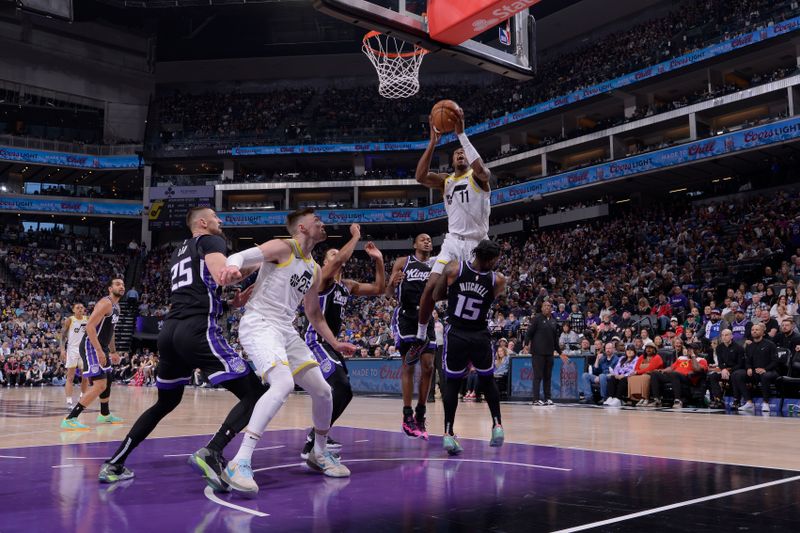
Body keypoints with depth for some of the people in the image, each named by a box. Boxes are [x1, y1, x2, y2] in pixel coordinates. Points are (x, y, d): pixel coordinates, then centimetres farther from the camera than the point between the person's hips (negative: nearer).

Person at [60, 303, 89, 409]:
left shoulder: (88, 319, 6)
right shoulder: (69, 320, -3)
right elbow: (62, 335, -4)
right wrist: (62, 349, -13)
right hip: (72, 349, -4)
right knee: (70, 377, -6)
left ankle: (82, 397, 25)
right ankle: (69, 401, -9)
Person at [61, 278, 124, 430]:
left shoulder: (116, 306, 15)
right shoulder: (105, 303, -16)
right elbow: (90, 326, -25)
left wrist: (113, 352, 28)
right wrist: (99, 351, -29)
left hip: (102, 348, 11)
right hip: (91, 347, -11)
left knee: (107, 381, 23)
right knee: (99, 385, -18)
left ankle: (104, 415, 42)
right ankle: (69, 420, -18)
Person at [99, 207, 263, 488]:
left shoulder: (179, 251, 30)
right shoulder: (211, 241, 5)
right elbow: (223, 277, -16)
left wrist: (230, 304, 27)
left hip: (169, 331, 8)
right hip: (199, 331, -8)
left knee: (165, 403, 27)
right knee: (253, 395, -5)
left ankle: (114, 463, 24)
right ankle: (210, 454, -22)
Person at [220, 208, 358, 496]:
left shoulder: (314, 270, 19)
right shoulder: (283, 248, -4)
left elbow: (314, 313, 28)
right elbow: (240, 256, -16)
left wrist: (334, 343, 21)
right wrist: (232, 266, -40)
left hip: (286, 330, 8)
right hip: (258, 323, -8)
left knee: (323, 391, 7)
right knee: (284, 384, -31)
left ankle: (319, 453, 31)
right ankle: (239, 463, -30)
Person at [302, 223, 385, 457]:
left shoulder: (348, 285, 17)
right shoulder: (322, 277, -6)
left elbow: (378, 289, 18)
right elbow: (342, 258, -26)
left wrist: (378, 260, 10)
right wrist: (356, 236, -14)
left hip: (330, 342, 9)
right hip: (317, 340, -9)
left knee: (343, 392, 12)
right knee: (341, 387, -24)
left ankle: (317, 437, 25)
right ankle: (314, 441, -22)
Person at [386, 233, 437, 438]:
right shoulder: (402, 262, 3)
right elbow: (388, 294, 1)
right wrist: (393, 284, -21)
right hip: (405, 316, -4)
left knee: (428, 366, -1)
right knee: (409, 364, -7)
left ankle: (420, 416, 10)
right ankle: (407, 417, -2)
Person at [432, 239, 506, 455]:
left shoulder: (453, 268, -11)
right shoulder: (498, 280, -10)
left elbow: (436, 296, 0)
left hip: (455, 335, 0)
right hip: (480, 337, 0)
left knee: (452, 383, 9)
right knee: (487, 381, 21)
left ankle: (448, 434, 2)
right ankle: (497, 425, 19)